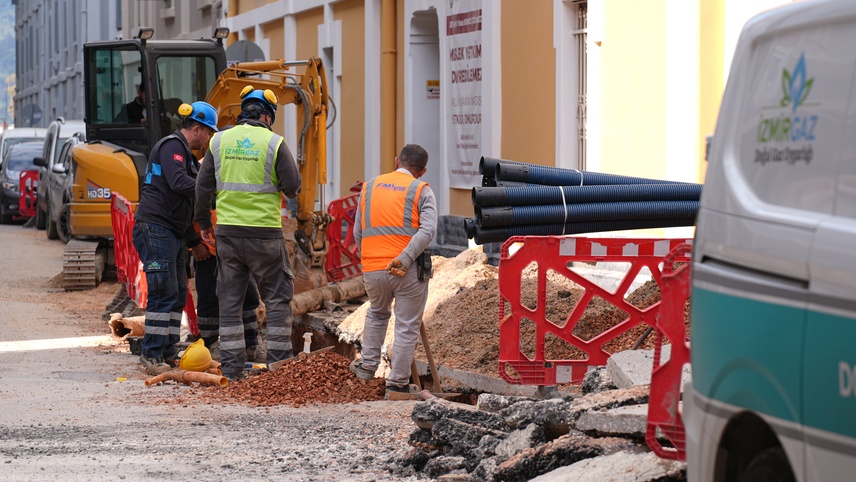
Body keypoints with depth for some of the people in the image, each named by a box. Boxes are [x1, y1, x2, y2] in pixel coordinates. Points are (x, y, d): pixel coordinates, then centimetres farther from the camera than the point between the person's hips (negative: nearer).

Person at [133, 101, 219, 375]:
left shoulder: (185, 153, 25)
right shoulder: (172, 146, -7)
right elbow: (178, 183, -26)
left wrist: (194, 243, 27)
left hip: (174, 234, 11)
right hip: (155, 230, -11)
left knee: (178, 295, 9)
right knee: (164, 292, -13)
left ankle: (167, 353, 13)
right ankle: (151, 355, -12)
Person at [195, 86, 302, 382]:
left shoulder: (220, 141, 4)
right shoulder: (274, 143, -6)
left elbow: (203, 186, 6)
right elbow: (293, 187, -7)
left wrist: (204, 222, 17)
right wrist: (285, 189, 17)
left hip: (227, 231, 3)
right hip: (264, 232, -3)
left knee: (230, 299, 8)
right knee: (278, 297, 6)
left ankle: (231, 366, 7)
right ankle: (280, 362, 4)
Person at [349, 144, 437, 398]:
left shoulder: (369, 187, 15)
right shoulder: (421, 190, 2)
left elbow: (358, 234, 16)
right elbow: (427, 230, -14)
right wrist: (404, 260, -20)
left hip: (372, 270, 4)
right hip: (409, 272, -4)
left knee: (377, 313, 30)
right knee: (407, 327, 5)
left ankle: (368, 365, 31)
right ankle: (397, 383, 6)